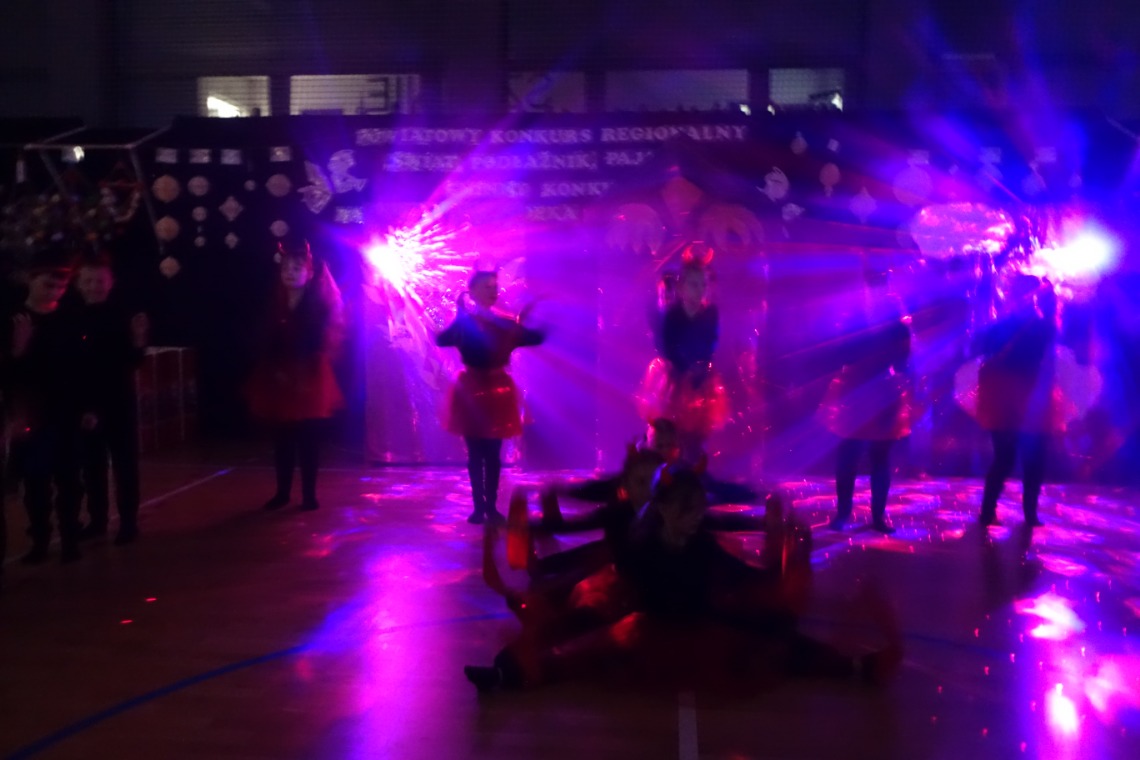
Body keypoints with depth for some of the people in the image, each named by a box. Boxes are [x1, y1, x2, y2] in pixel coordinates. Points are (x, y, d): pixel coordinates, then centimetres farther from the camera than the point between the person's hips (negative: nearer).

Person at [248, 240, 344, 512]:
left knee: (308, 438, -1)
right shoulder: (275, 305, 8)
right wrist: (276, 371, -6)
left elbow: (320, 346, -7)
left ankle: (309, 495, 5)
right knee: (282, 438, 8)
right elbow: (269, 344, 7)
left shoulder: (320, 306, -4)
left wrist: (302, 372, -13)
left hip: (309, 381, -4)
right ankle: (282, 492, 18)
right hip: (280, 381, 4)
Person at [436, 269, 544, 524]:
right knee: (476, 453, 5)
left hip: (498, 391, 2)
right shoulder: (463, 322, -2)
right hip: (471, 391, -2)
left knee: (493, 454, 5)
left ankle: (491, 506, 13)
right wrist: (460, 315, -20)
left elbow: (536, 338, 2)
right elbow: (441, 340, -16)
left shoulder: (506, 323, 4)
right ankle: (479, 506, 13)